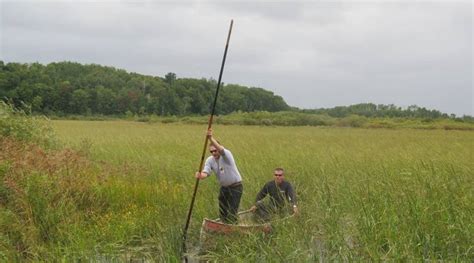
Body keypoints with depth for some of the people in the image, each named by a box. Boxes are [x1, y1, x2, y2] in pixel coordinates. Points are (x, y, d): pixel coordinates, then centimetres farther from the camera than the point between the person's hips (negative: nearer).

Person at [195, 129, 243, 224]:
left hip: (235, 187, -6)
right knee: (222, 212, 12)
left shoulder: (226, 154, -19)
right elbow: (205, 173, -18)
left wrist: (211, 138, -55)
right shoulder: (210, 160, -3)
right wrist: (200, 175, -43)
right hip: (224, 187, 6)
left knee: (232, 212, -8)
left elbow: (221, 150, -42)